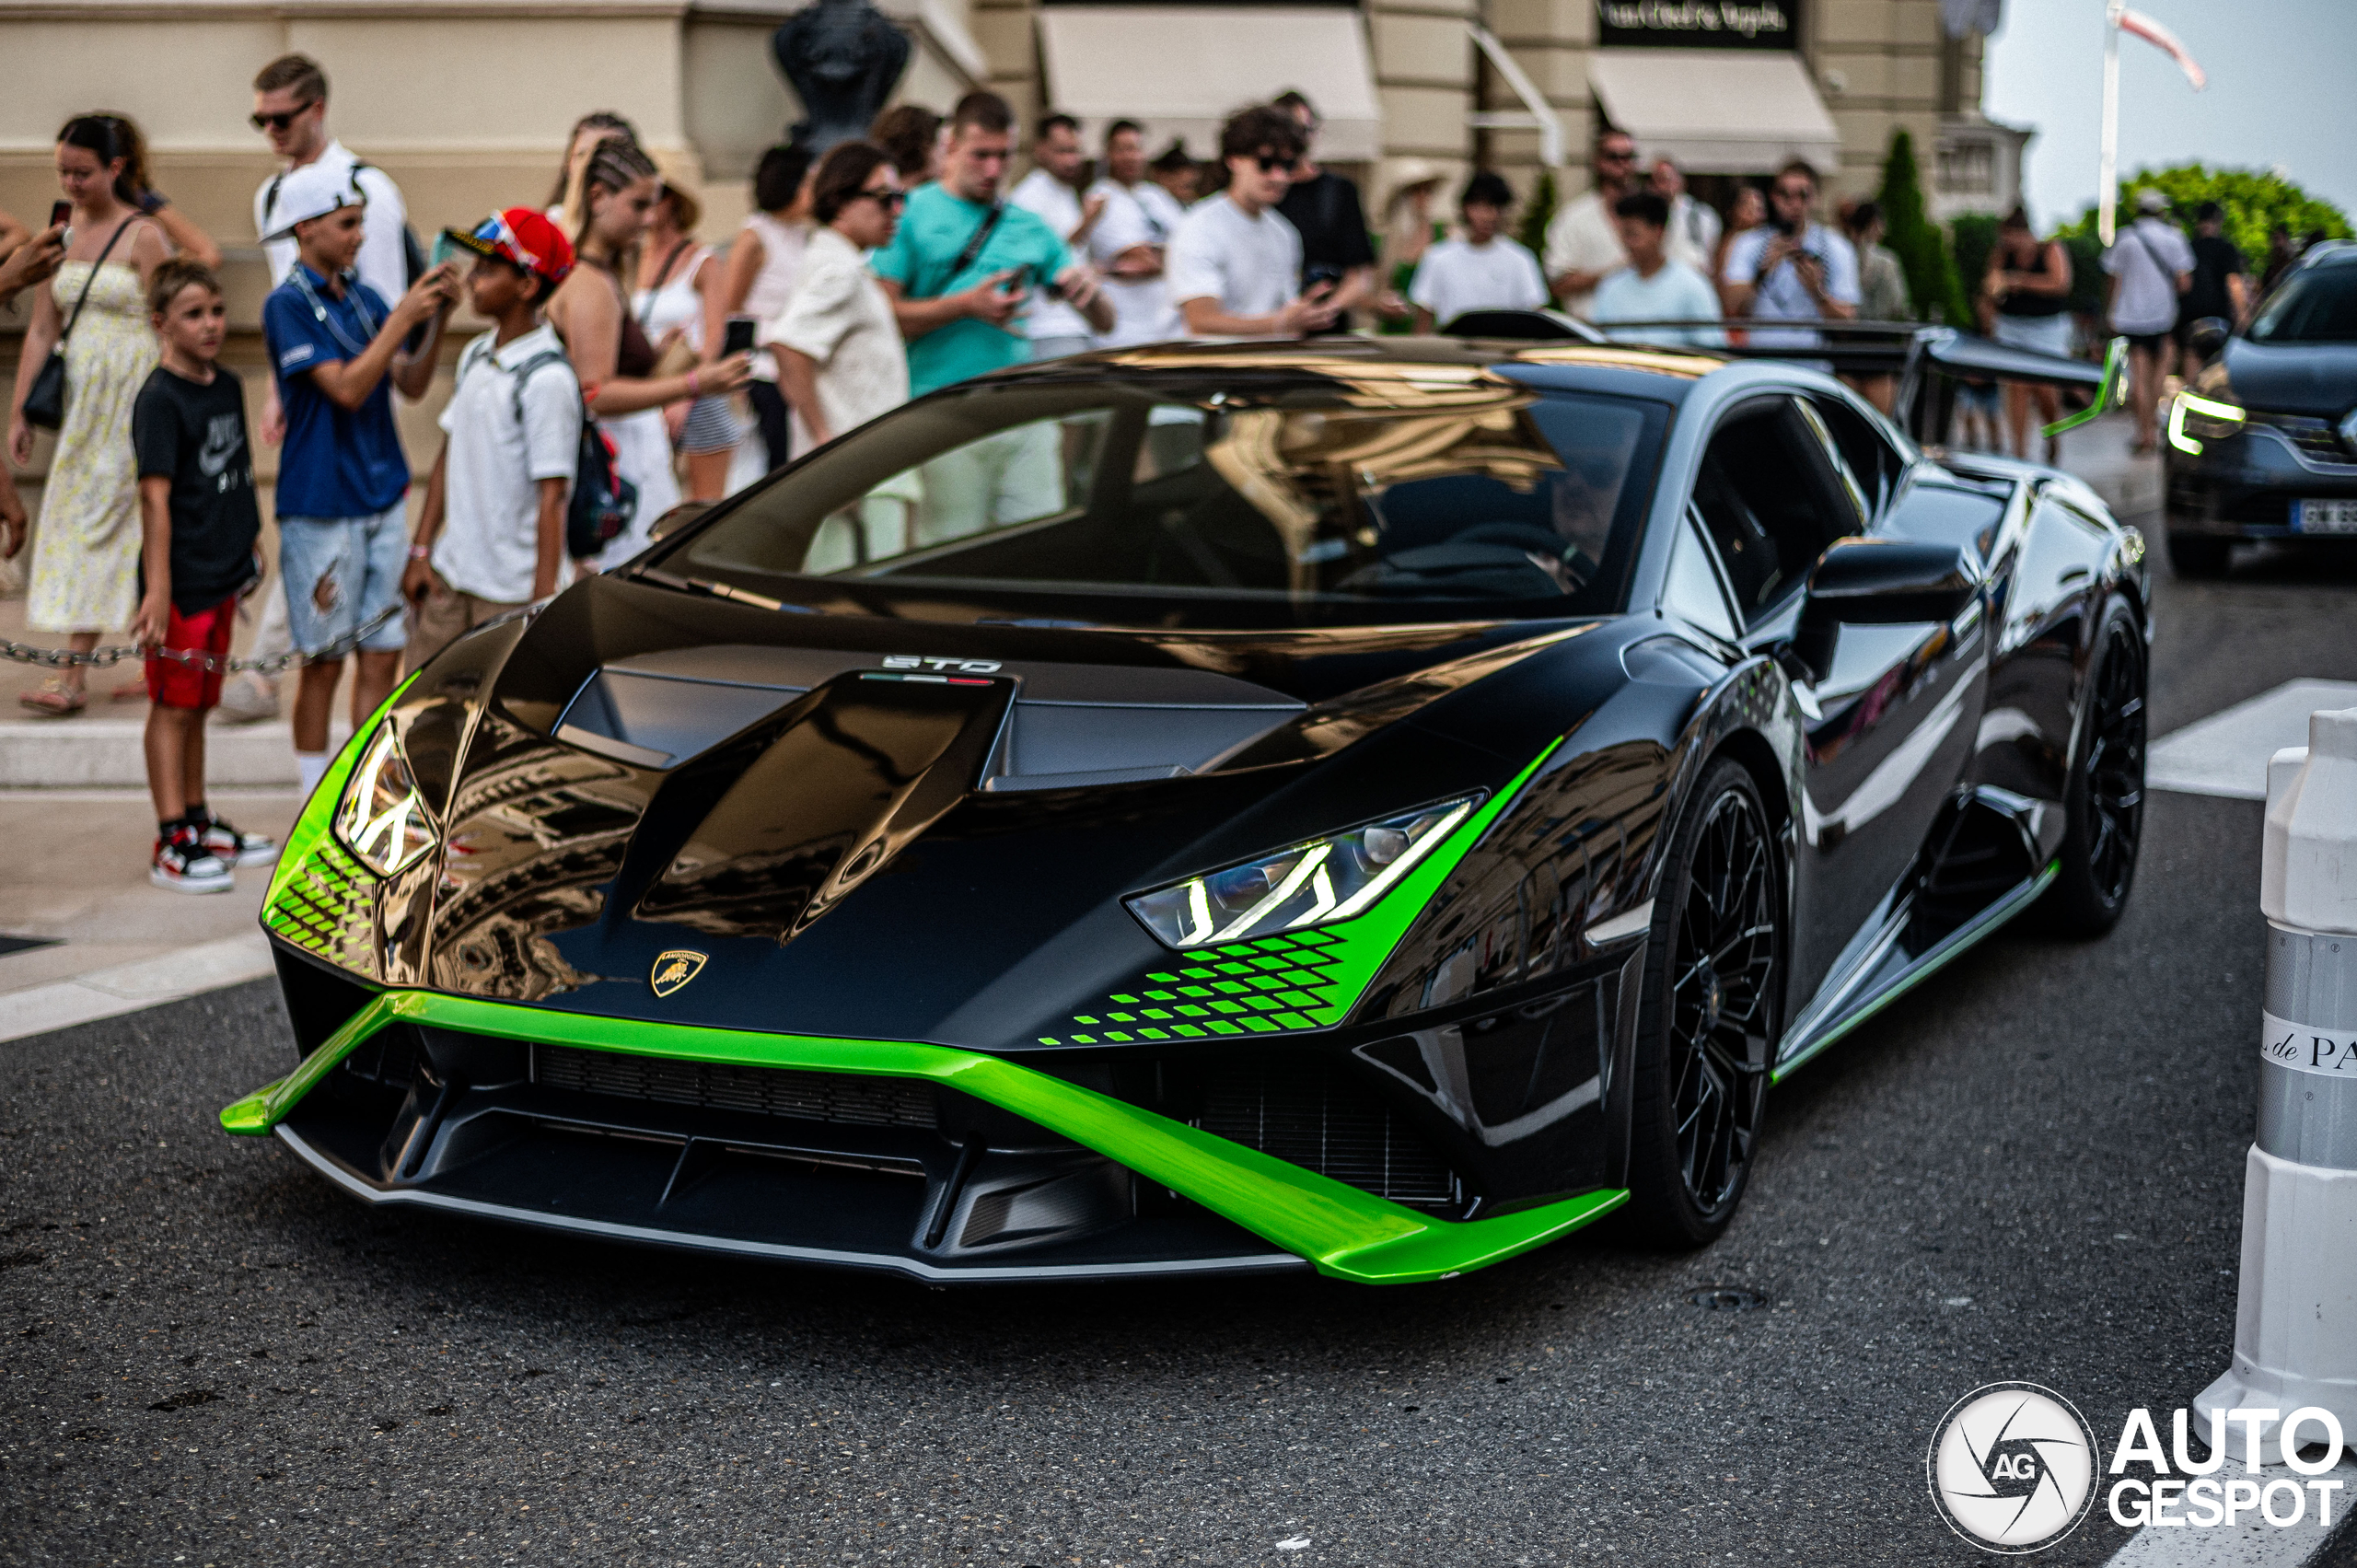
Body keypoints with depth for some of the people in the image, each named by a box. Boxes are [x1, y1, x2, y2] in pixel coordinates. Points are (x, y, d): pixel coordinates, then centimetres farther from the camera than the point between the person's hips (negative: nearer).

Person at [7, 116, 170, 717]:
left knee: (95, 525, -8)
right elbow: (41, 331, 11)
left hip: (131, 397, -7)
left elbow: (165, 332, -10)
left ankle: (72, 677, -7)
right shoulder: (61, 234, 10)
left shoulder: (143, 237, -8)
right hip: (81, 399, 7)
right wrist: (19, 411, 8)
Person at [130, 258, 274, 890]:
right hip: (181, 579, -8)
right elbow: (156, 495, -19)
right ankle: (172, 843, 2)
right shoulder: (160, 399, -14)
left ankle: (199, 824, 28)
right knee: (173, 706, -2)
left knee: (198, 703, 17)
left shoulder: (228, 386, 9)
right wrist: (157, 588, -23)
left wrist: (249, 546, 21)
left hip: (223, 575, 8)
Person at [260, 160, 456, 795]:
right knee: (324, 661, 2)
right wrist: (403, 317, -19)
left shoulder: (364, 299, 9)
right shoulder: (288, 305, -10)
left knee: (382, 654, 7)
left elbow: (412, 384, 7)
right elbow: (346, 388, -19)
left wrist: (435, 321, -7)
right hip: (321, 507, -6)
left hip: (383, 498, 6)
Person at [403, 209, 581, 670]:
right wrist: (421, 551, 13)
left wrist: (543, 600, -17)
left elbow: (552, 497, -17)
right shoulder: (474, 356, 9)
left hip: (512, 593, -7)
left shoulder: (547, 379, -16)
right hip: (448, 577, 7)